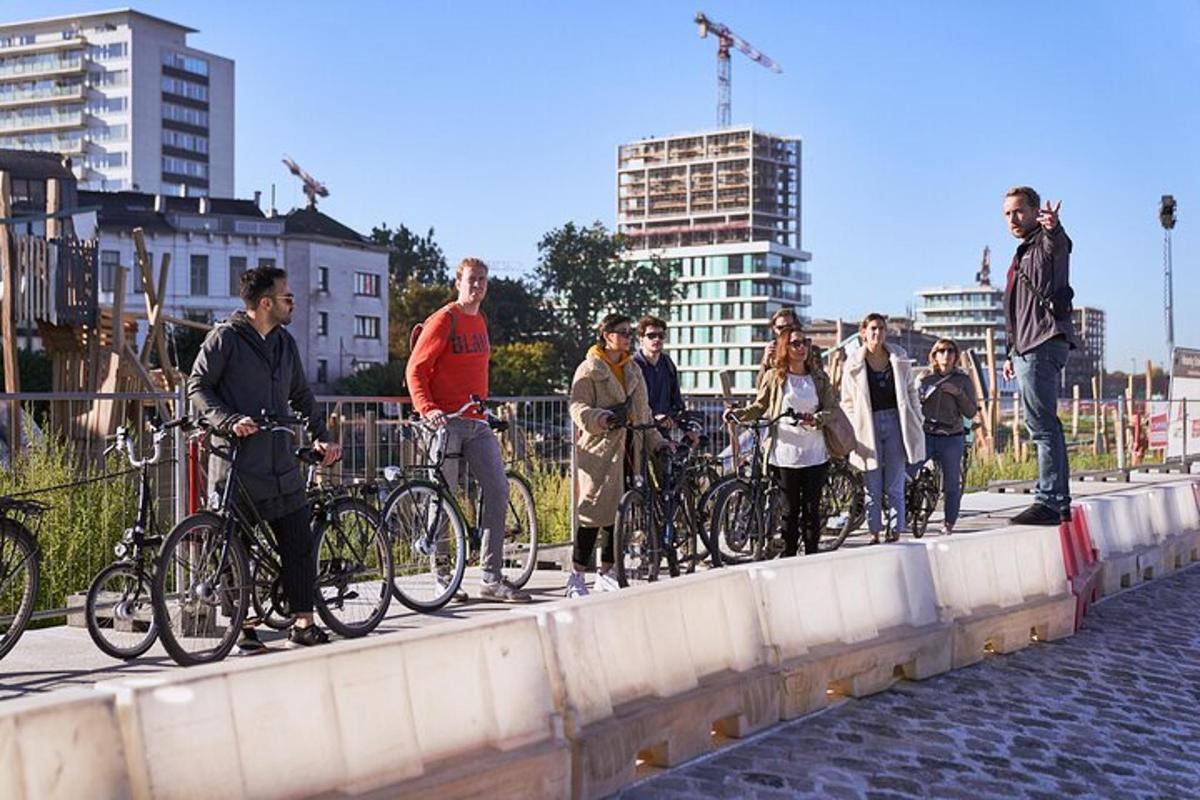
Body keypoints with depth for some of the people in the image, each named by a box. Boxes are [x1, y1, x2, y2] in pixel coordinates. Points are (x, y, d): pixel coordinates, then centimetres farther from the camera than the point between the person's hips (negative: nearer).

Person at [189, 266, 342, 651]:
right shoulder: (225, 337, -4)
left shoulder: (285, 342, 15)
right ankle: (245, 627, 12)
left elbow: (301, 396, 25)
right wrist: (229, 421, -18)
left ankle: (303, 625, 11)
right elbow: (198, 386, -5)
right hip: (237, 464, -6)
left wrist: (321, 437, 18)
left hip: (281, 463, 6)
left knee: (300, 542, 3)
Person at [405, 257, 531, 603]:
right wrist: (427, 408, -21)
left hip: (477, 422, 7)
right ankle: (441, 577, 11)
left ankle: (492, 578, 2)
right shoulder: (443, 320, -5)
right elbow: (415, 369, -9)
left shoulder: (480, 321, 17)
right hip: (445, 421, -7)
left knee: (498, 490, -2)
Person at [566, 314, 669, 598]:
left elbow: (643, 412, 25)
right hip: (598, 449, -6)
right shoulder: (589, 369, -1)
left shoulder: (633, 370, 21)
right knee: (595, 509, -10)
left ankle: (606, 573, 16)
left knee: (618, 511, 6)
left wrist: (655, 440, 15)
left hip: (625, 450, 7)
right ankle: (576, 576, -3)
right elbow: (578, 409, -10)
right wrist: (603, 418, -29)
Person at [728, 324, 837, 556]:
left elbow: (832, 409, 6)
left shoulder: (819, 377, 8)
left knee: (812, 508, 4)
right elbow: (759, 406, 7)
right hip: (786, 453, -2)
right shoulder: (775, 377, 3)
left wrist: (816, 419, -14)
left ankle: (812, 555, 12)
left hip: (815, 455, 2)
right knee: (790, 509, 3)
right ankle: (788, 556, 11)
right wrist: (737, 414, -10)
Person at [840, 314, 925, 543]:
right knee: (872, 487, 3)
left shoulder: (899, 357, 7)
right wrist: (853, 431, -4)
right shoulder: (854, 363, 1)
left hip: (895, 422, 1)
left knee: (895, 487, 2)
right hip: (868, 426, -1)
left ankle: (896, 532, 8)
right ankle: (874, 534, 11)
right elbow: (847, 402, 4)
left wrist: (917, 421, 7)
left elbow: (911, 391, 12)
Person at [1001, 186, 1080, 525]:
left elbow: (1057, 242, -31)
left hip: (1044, 344, -10)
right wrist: (1012, 353, 27)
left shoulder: (1049, 244, -2)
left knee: (1042, 424, -15)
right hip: (1027, 348, 10)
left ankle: (1048, 501, -17)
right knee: (1044, 425, 10)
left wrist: (1052, 227, -54)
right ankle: (1059, 503, 13)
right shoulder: (1022, 255, 27)